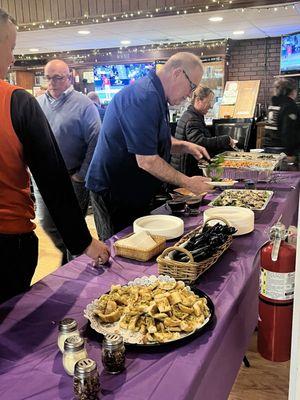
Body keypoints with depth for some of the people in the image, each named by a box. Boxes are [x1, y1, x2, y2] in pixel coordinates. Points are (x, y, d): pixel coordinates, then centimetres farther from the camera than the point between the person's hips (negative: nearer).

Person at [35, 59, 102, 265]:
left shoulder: (83, 104, -7)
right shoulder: (38, 103, 9)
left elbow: (95, 142, -12)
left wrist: (82, 175, -13)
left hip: (72, 179, -5)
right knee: (47, 224, 15)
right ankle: (67, 253, 40)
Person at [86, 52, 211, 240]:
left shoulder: (155, 94, 11)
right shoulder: (144, 98, -23)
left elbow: (157, 141, 21)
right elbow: (147, 161, -26)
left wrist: (184, 146, 1)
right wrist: (188, 183, -16)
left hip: (134, 190, 10)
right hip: (112, 190, -10)